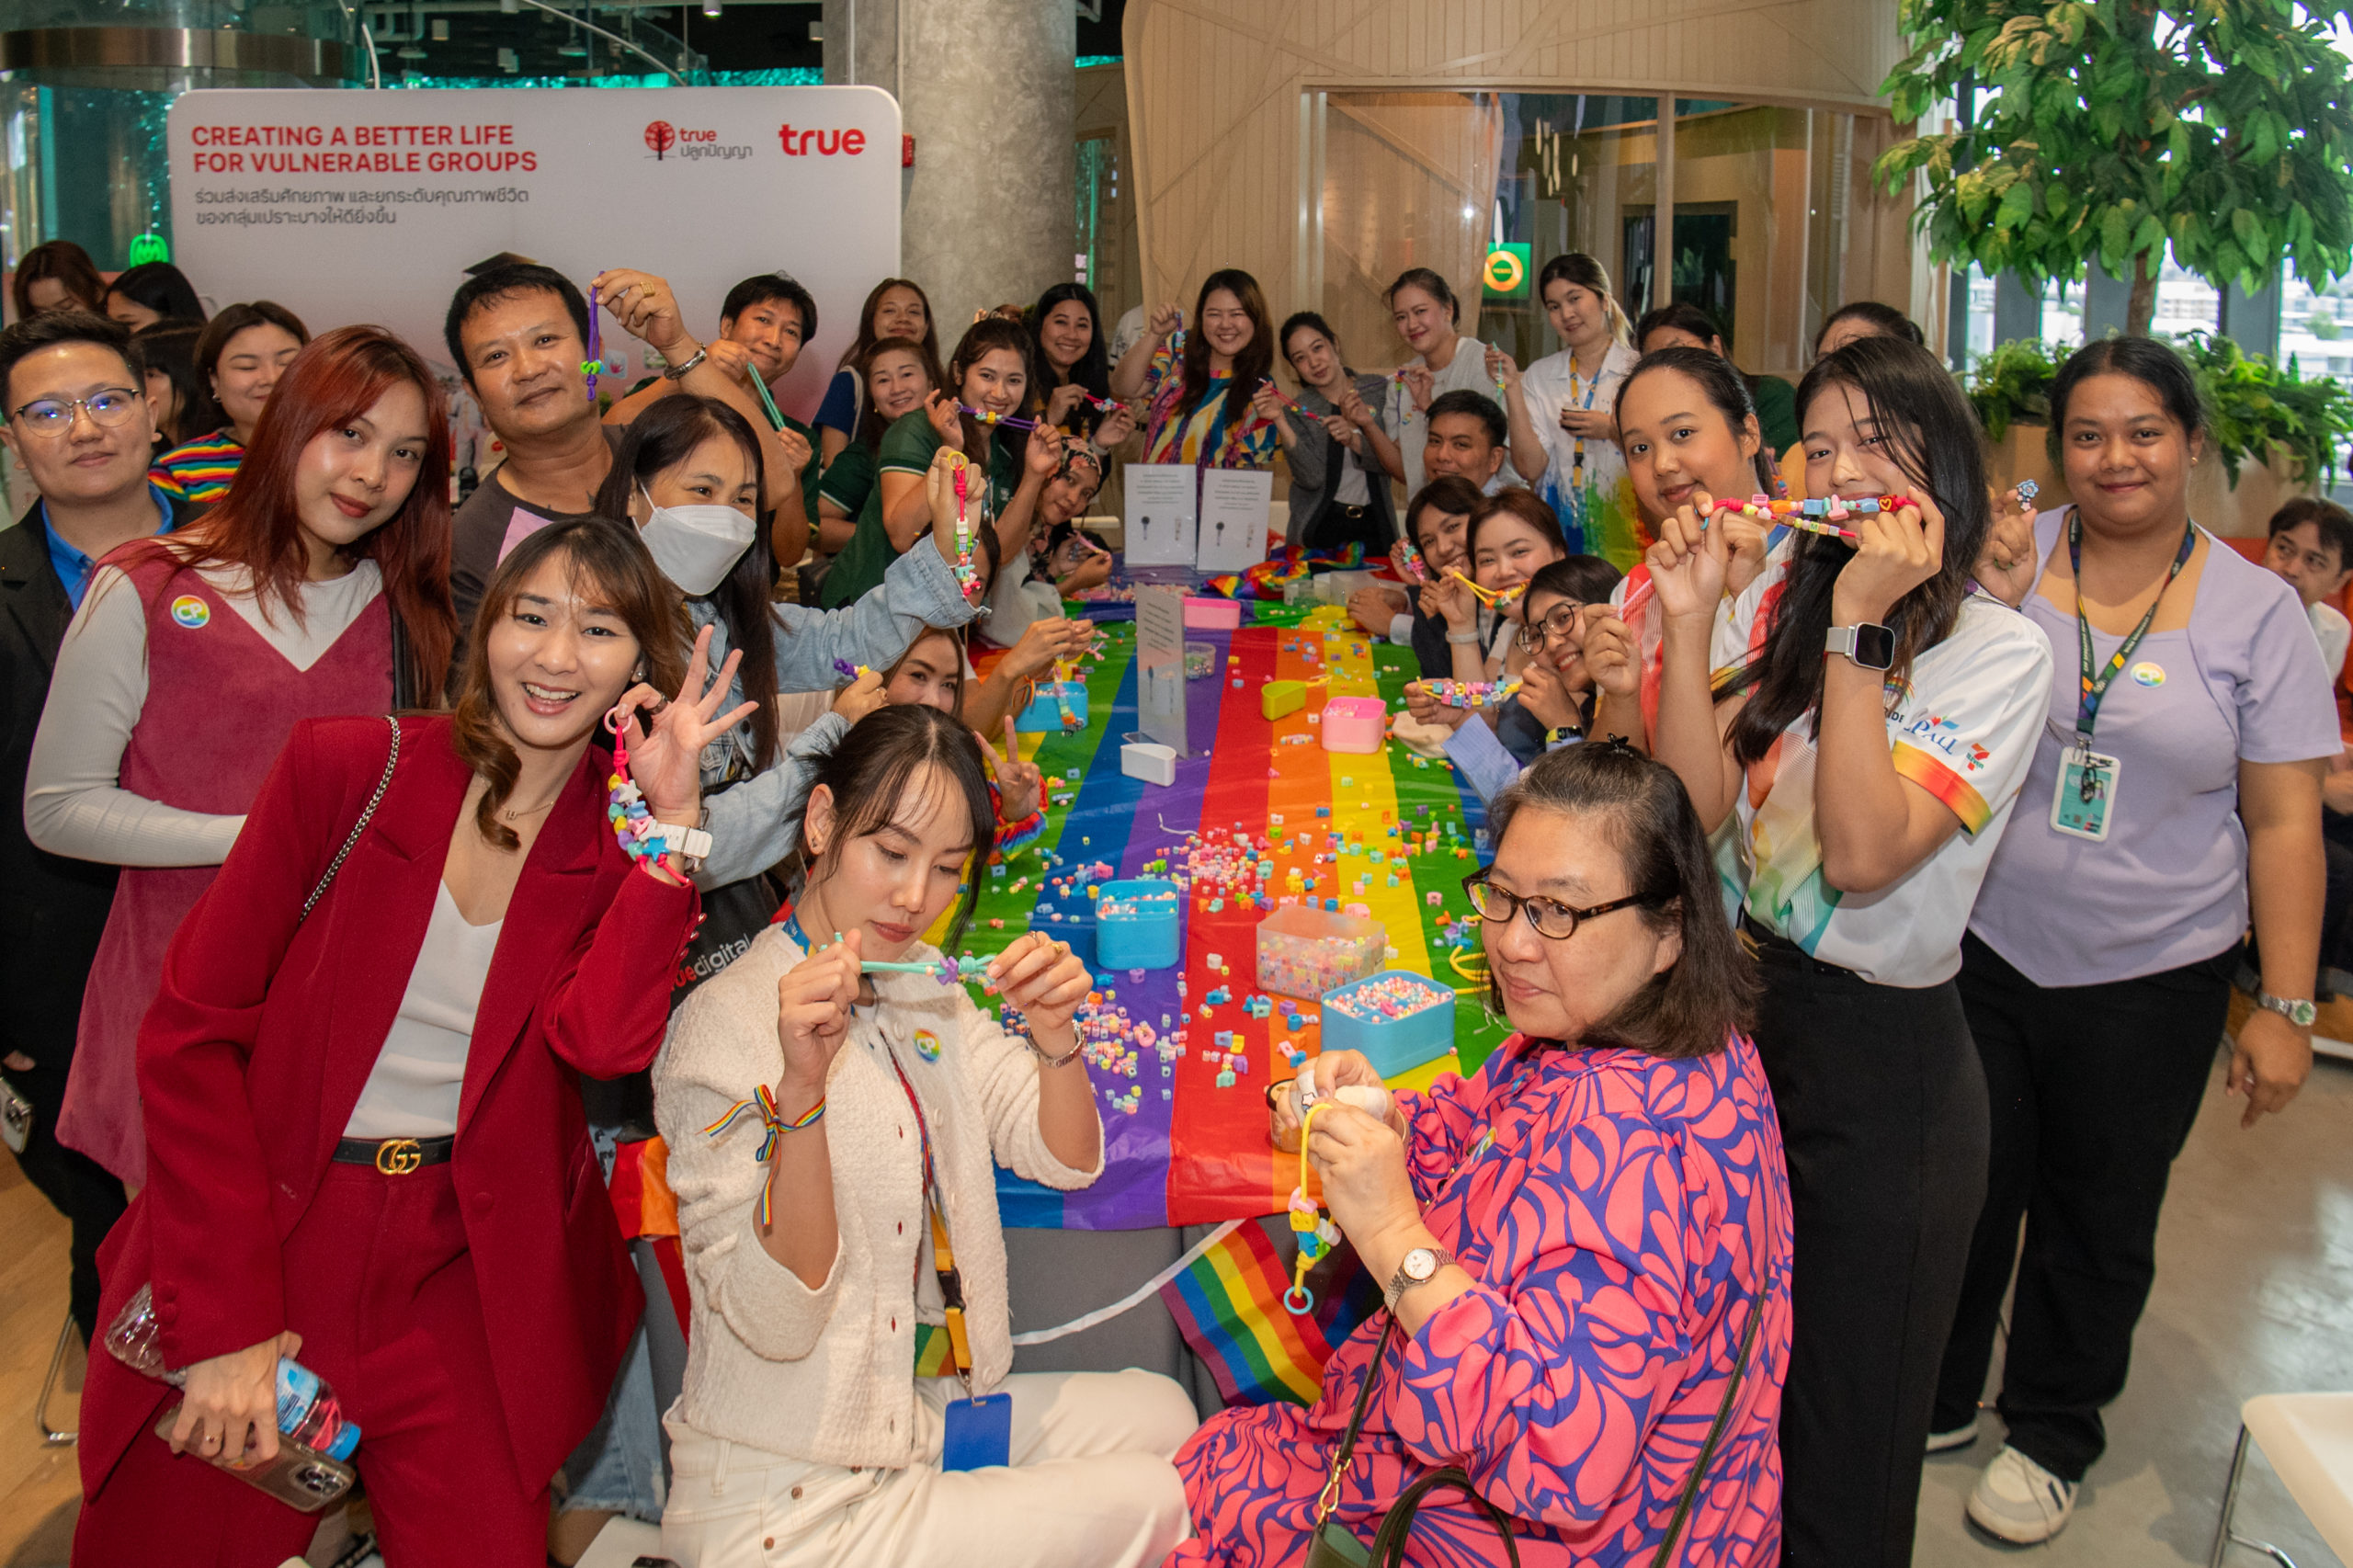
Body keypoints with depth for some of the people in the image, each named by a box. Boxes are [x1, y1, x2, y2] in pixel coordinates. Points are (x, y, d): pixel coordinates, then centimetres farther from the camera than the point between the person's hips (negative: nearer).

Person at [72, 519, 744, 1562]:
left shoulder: (628, 836, -1)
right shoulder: (345, 766, -7)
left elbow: (599, 1039, -20)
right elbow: (190, 1034, -7)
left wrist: (672, 818, -23)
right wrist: (221, 1320, -12)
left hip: (462, 1279, 1)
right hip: (260, 1235, -1)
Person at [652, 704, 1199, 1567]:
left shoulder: (922, 986, 6)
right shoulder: (725, 1027, -19)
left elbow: (1068, 1161, 5)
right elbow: (776, 1323, -23)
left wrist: (1052, 1034, -15)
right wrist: (802, 1093, -36)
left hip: (923, 1413, 8)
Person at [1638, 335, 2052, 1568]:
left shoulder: (1998, 652, -12)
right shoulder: (1788, 612, 6)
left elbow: (1863, 854, -24)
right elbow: (1694, 809, -4)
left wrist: (1860, 627, -24)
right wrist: (1688, 624, -13)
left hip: (1877, 1062, -5)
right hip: (1740, 1010, 6)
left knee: (1838, 1432, 9)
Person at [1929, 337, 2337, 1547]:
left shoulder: (2255, 610, -3)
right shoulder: (2003, 561, -4)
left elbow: (2286, 821, -2)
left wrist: (2286, 1006, -5)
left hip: (2149, 980, 0)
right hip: (1980, 950, 0)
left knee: (2098, 1217, 14)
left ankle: (2051, 1430, 36)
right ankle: (1932, 1401, 36)